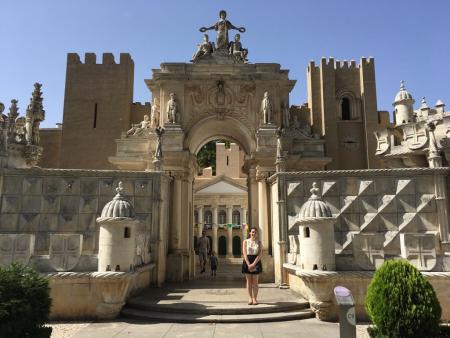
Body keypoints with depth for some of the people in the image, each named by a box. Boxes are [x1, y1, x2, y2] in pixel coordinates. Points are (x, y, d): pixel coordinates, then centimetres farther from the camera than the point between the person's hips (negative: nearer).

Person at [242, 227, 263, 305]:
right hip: (247, 261, 0)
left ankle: (255, 298, 8)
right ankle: (250, 298, 12)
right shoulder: (245, 241, 3)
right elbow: (244, 253, -3)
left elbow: (260, 254, -4)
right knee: (249, 281, 4)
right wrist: (248, 264, -13)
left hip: (256, 262, 0)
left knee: (255, 282, 2)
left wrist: (253, 264, -14)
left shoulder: (259, 243, 3)